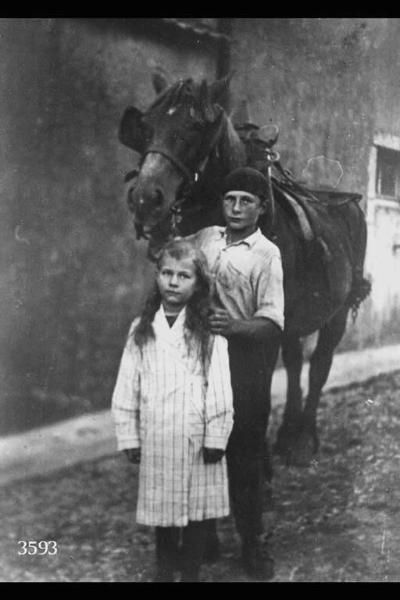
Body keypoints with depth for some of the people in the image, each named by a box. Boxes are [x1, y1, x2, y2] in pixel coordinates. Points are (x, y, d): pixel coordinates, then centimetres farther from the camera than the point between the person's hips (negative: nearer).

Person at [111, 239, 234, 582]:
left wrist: (216, 437, -8)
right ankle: (165, 571, 31)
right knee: (162, 509, 14)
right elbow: (127, 387, 4)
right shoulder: (142, 330, 2)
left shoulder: (209, 332, -7)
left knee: (196, 510, 8)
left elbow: (219, 389, -7)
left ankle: (191, 573, 25)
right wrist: (128, 435, 2)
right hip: (155, 438, 2)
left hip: (196, 437, -2)